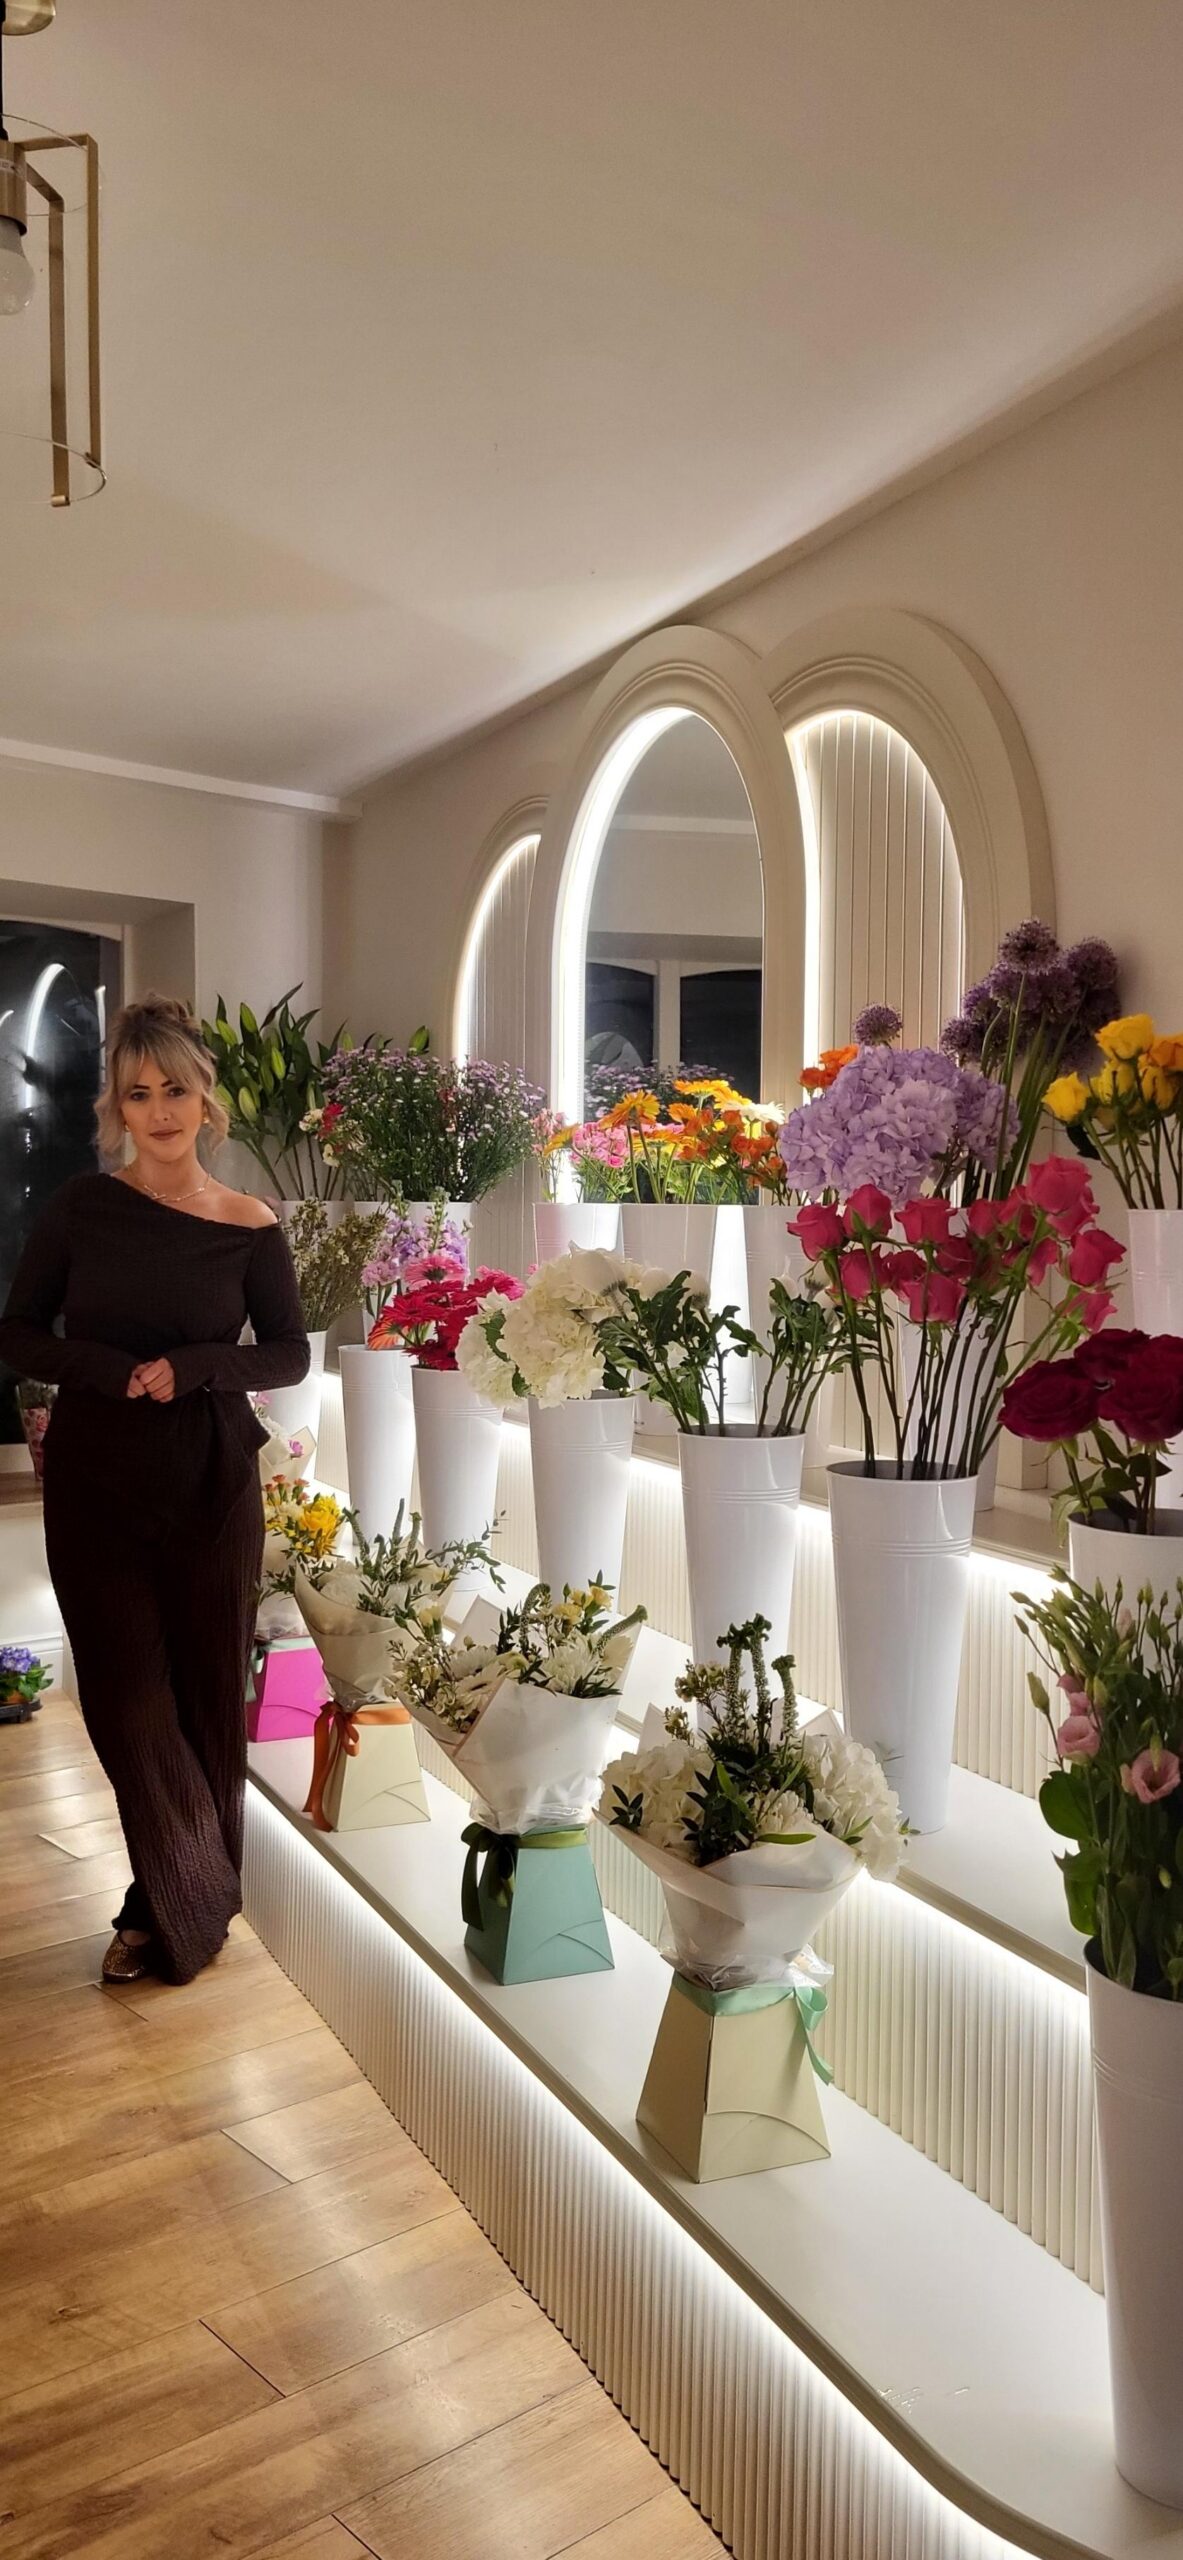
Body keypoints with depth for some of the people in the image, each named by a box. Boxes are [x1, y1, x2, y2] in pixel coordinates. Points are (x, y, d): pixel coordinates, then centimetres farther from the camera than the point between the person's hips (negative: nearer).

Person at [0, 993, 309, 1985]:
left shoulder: (250, 1228, -5)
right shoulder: (82, 1205, -3)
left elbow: (289, 1354, 1)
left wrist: (191, 1367, -17)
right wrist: (112, 1371, -17)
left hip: (213, 1483, 0)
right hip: (96, 1481, 1)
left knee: (206, 1694, 8)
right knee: (124, 1695, 6)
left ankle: (180, 1907, 31)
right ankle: (178, 1907, 26)